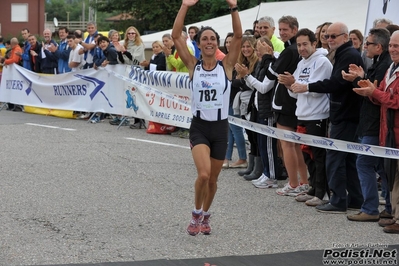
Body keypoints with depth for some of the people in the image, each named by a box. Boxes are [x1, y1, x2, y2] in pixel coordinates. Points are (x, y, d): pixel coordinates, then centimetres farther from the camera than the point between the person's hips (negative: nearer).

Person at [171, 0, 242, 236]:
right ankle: (197, 214, 3)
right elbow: (176, 36, -9)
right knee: (203, 174, -21)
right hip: (199, 127, -1)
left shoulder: (226, 66, -2)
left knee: (213, 179, 12)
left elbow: (238, 36, -12)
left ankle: (205, 215, 37)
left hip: (220, 128, 1)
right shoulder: (193, 65, -1)